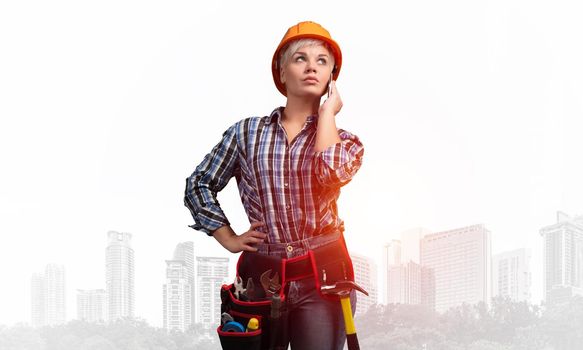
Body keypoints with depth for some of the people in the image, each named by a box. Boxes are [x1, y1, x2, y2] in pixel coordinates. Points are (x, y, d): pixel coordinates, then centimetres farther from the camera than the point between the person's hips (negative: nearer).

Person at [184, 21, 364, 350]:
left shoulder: (343, 140, 6)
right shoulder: (247, 132, 6)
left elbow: (331, 173, -18)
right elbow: (198, 185, 14)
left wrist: (327, 111, -5)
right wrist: (229, 239, 4)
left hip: (322, 277, 0)